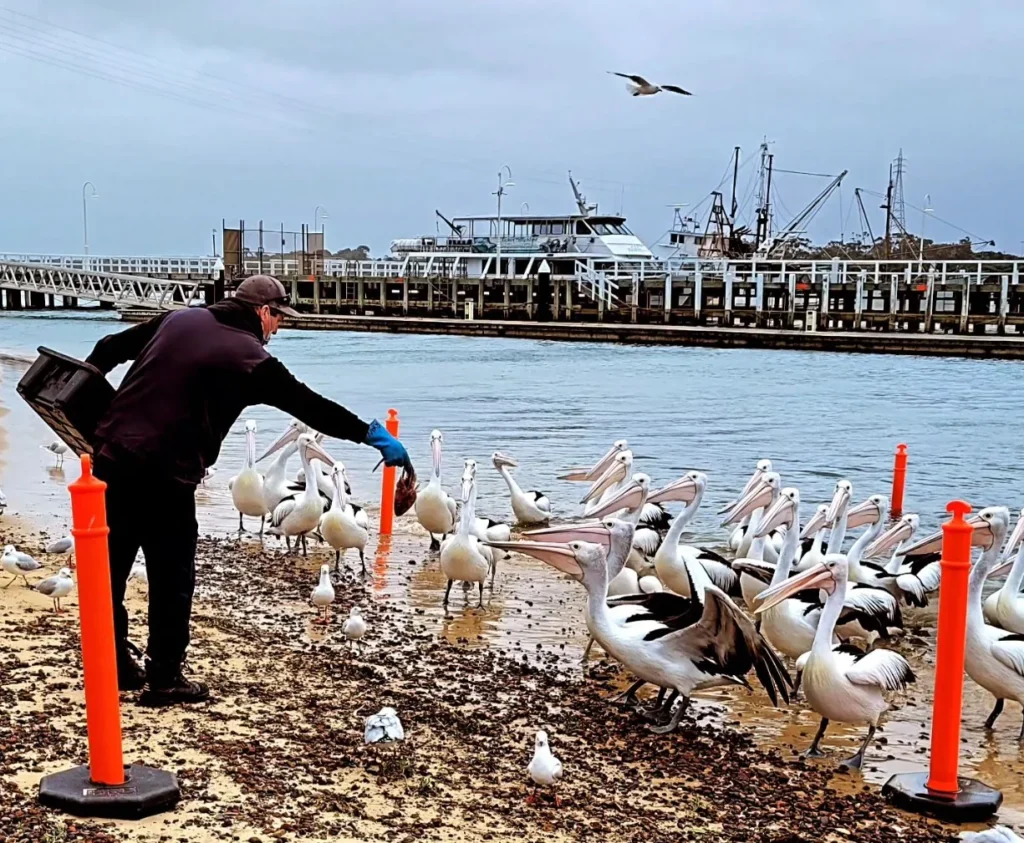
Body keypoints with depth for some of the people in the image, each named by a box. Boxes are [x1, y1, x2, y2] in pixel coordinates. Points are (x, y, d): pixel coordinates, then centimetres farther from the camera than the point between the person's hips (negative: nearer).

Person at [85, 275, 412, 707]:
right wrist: (372, 434, -2)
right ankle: (165, 679, 13)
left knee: (111, 568, 16)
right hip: (165, 475, -7)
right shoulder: (248, 357, -7)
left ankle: (115, 665, 29)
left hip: (112, 456, 7)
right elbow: (309, 405, -7)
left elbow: (113, 346, 18)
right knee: (171, 579, 6)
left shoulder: (179, 318, 11)